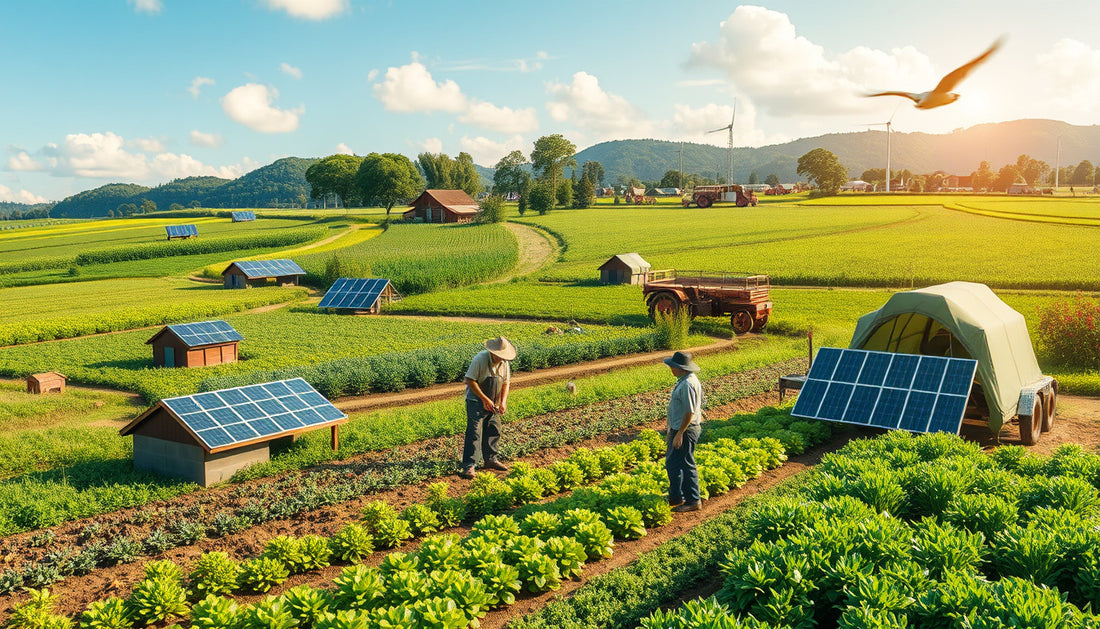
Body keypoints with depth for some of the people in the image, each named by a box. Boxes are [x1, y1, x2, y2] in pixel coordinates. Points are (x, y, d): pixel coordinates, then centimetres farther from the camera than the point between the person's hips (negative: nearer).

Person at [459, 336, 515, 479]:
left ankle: (490, 459, 27)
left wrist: (503, 402, -5)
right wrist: (485, 399, -20)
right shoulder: (480, 360, -20)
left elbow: (506, 383, 10)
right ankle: (469, 466, -11)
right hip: (476, 401, -7)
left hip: (493, 404, 7)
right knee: (474, 433, -12)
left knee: (494, 430, 11)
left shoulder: (505, 363, 0)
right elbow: (470, 380, -19)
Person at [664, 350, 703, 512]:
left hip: (686, 431, -11)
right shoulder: (683, 380, 11)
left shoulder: (687, 384, -23)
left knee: (686, 465, -2)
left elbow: (690, 412, -24)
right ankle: (676, 497, 27)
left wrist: (679, 433, -21)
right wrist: (672, 430, 22)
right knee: (671, 463, 17)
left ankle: (693, 501, 8)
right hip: (679, 429, 11)